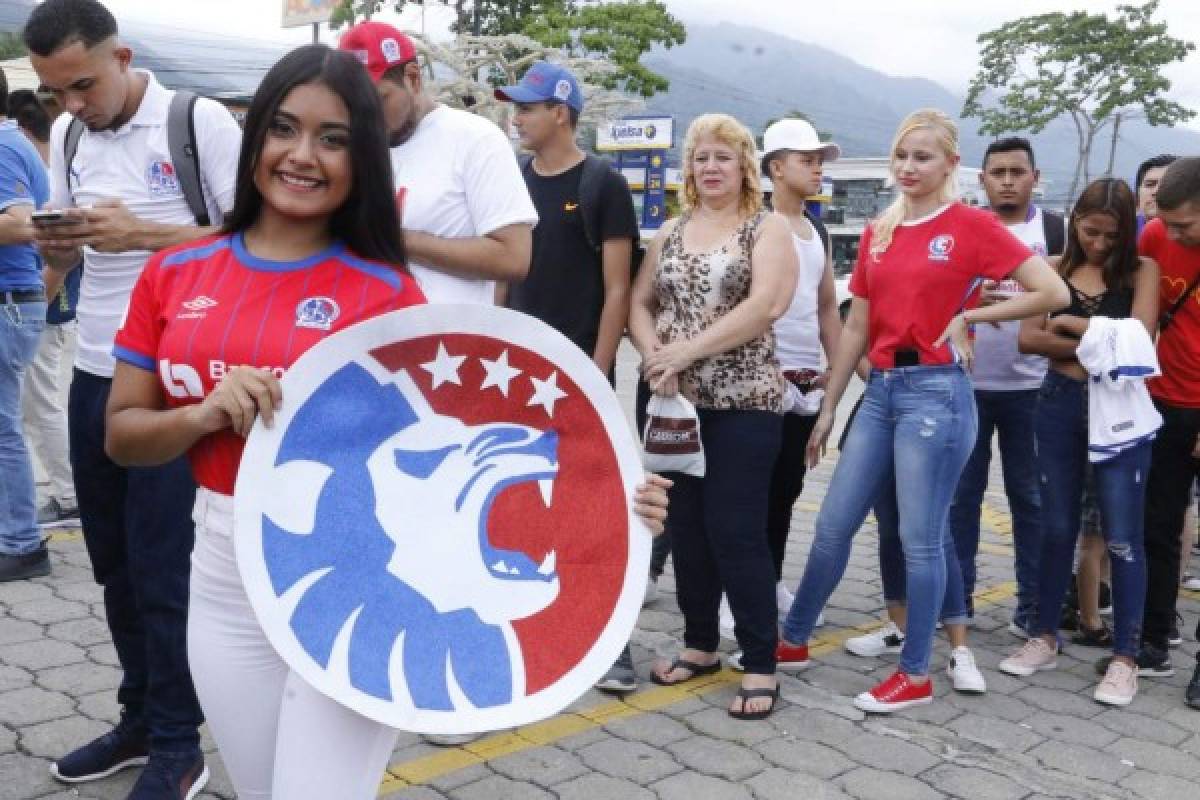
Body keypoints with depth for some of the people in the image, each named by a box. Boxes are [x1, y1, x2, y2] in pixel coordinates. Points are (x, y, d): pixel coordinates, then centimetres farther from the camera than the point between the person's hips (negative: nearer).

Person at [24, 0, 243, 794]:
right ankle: (140, 718, 32)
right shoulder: (67, 136, 9)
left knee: (163, 570, 0)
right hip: (94, 376, 7)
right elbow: (67, 257, 16)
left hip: (174, 383, -6)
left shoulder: (200, 122, -10)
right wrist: (53, 243, -8)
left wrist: (140, 233, -21)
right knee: (115, 561, 15)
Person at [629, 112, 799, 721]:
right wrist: (655, 356, -10)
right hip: (677, 402, 5)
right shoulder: (671, 232, 13)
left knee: (736, 531, -5)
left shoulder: (768, 227, -2)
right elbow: (639, 302, 10)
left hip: (744, 402, -5)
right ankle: (699, 644, 25)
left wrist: (688, 350, -21)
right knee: (686, 525, 10)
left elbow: (765, 305, -16)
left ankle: (760, 663, 6)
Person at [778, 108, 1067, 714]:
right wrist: (828, 409, 14)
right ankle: (792, 641, 26)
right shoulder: (878, 233, 10)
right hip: (881, 389, 6)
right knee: (833, 526, 11)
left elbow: (1054, 293, -9)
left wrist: (968, 317, -7)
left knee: (920, 539, 1)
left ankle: (916, 675, 15)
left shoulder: (972, 225, -6)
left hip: (936, 392, -6)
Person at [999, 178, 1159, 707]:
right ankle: (1045, 637, 24)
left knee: (1122, 538, 0)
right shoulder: (1055, 270, 6)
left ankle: (1125, 656, 10)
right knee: (1057, 528, 12)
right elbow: (1028, 338, -6)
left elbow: (1139, 337, -15)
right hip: (1059, 405, 3)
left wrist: (1071, 323, -7)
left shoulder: (1141, 270, -1)